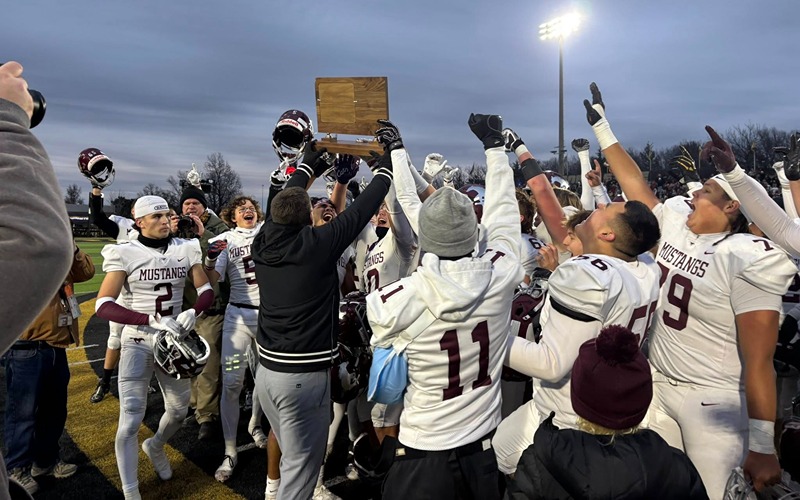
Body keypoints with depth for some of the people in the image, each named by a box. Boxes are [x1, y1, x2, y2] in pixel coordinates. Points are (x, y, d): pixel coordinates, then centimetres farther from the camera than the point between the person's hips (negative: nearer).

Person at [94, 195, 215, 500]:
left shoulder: (185, 249, 0)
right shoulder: (126, 254, -11)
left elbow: (206, 291, 2)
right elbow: (103, 306, -17)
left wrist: (192, 312, -20)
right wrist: (152, 320, -27)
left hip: (175, 339, 4)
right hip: (138, 341, -4)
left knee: (179, 409, 15)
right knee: (131, 420, -4)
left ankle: (155, 447, 49)